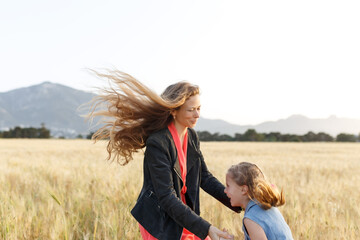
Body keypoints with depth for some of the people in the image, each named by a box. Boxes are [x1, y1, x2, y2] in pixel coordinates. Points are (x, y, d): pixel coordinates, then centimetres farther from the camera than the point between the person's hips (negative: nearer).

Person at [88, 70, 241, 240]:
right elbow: (166, 197, -25)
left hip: (185, 215, 7)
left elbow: (204, 177, 9)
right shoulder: (157, 143, -22)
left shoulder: (191, 136, 2)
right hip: (159, 222, -7)